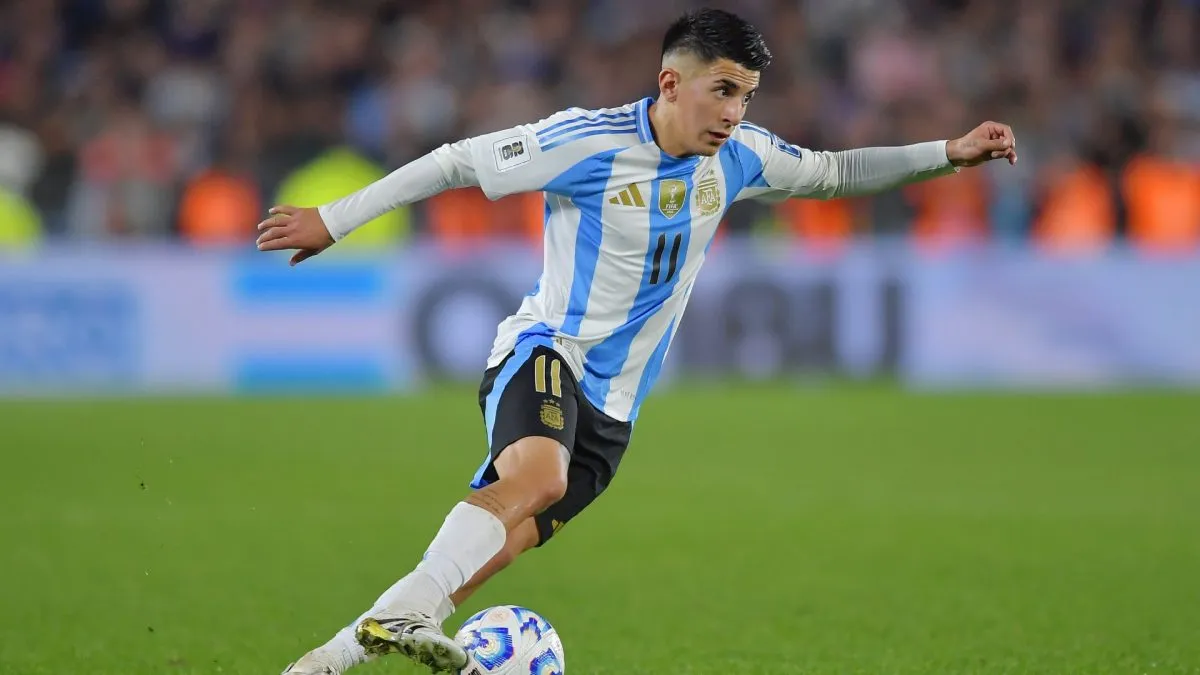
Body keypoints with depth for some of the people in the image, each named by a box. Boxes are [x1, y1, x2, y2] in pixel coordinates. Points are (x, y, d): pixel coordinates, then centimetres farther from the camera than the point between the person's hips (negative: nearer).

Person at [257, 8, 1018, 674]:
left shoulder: (739, 156, 3)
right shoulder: (586, 142, -15)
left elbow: (834, 173, 19)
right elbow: (458, 163, -7)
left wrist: (947, 154, 10)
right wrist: (334, 220, -5)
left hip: (612, 404, 6)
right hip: (544, 353, -6)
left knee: (499, 540, -7)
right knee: (539, 475, -37)